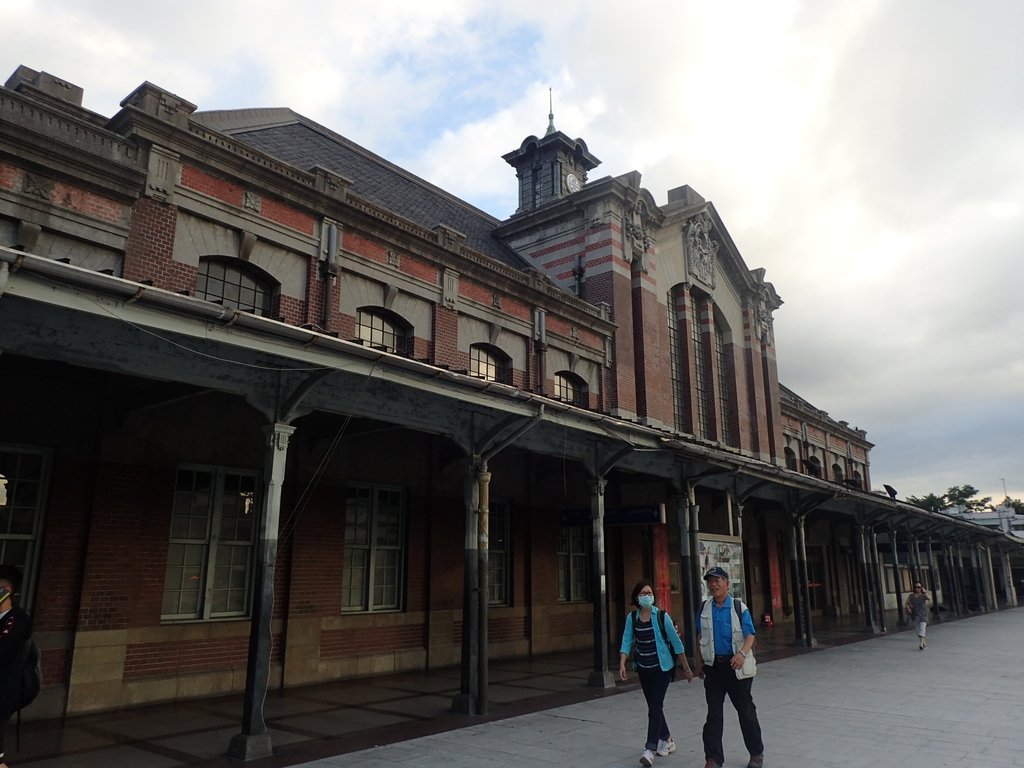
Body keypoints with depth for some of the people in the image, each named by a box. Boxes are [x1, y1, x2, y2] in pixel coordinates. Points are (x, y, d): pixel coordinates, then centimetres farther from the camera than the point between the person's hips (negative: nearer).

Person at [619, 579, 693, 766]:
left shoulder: (662, 616, -10)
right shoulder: (632, 617, -2)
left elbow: (676, 642, -4)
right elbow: (627, 642, -4)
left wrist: (686, 667, 1)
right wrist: (622, 664, -17)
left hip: (662, 667, -4)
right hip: (643, 668, 4)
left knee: (655, 707, -10)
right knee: (654, 707, 15)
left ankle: (650, 749, -7)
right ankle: (667, 740, 34)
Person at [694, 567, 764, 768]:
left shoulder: (739, 607, -6)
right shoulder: (704, 608, 4)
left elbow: (749, 636, -9)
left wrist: (742, 654, -26)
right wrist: (699, 662, 11)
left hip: (735, 666, -3)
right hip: (713, 666, 3)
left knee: (746, 710, 10)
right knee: (713, 713, 5)